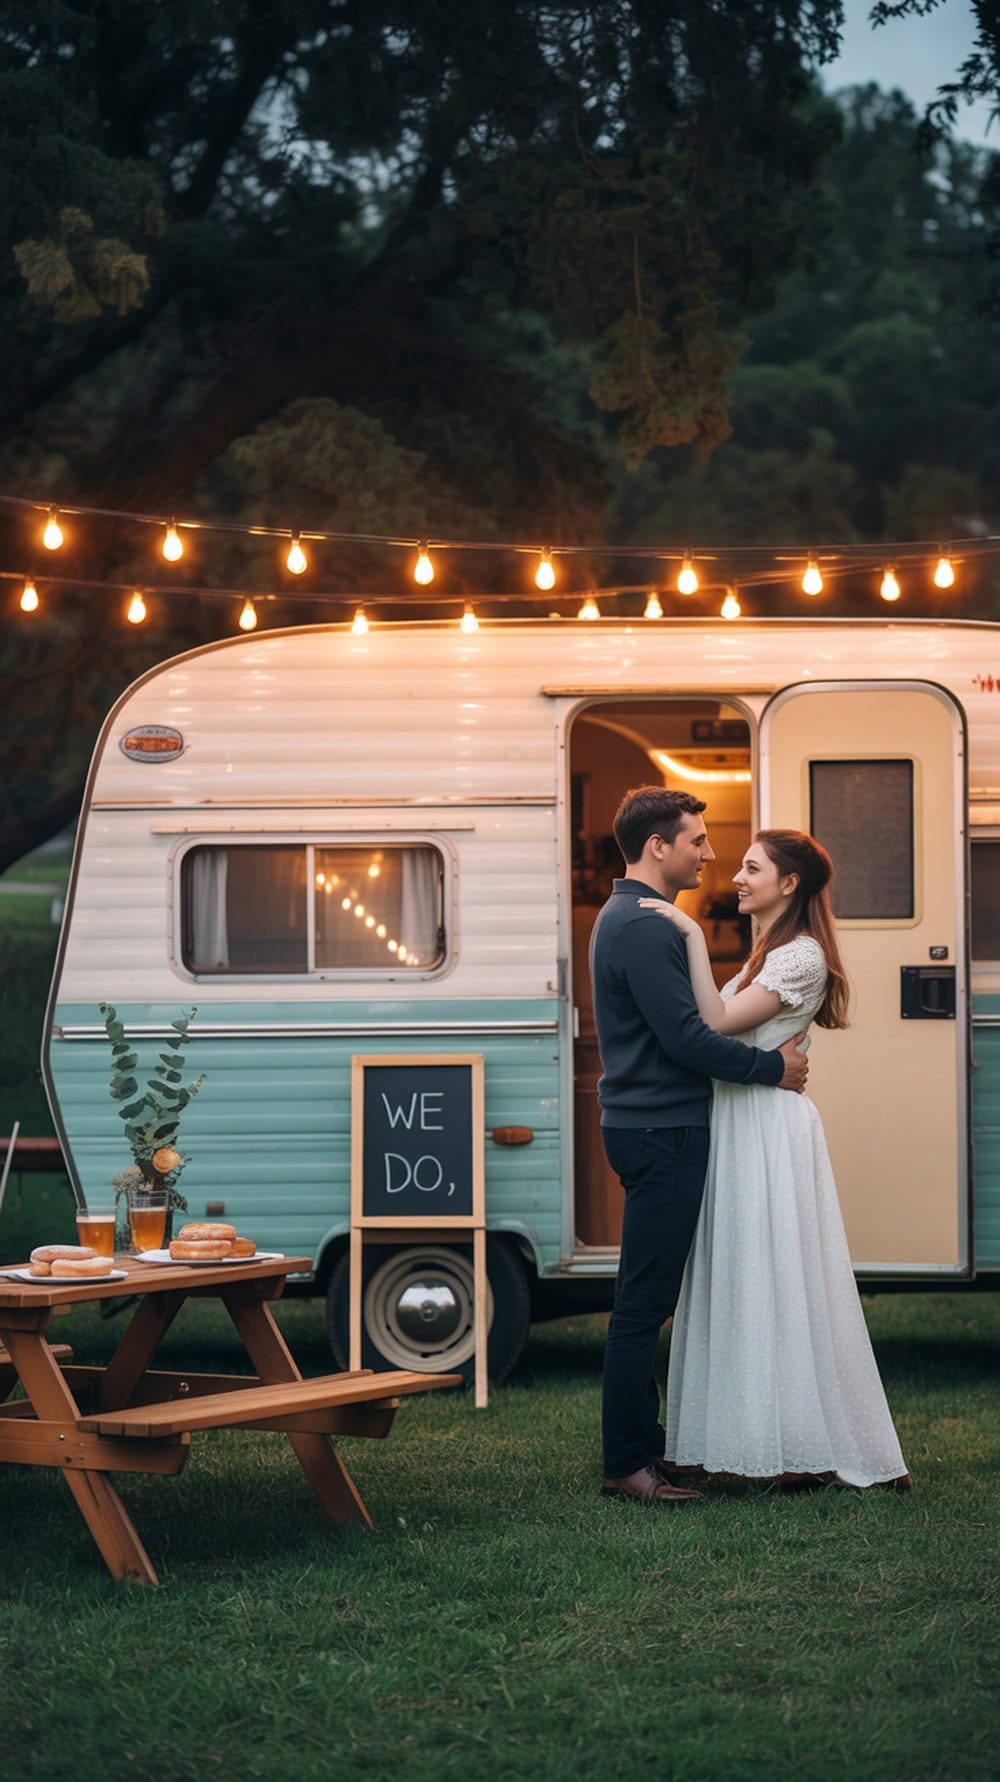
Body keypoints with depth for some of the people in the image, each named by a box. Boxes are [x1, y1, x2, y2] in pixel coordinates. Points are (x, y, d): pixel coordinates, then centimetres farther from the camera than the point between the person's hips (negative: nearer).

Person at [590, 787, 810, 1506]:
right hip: (661, 1132, -11)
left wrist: (774, 1049, 12)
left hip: (655, 1129, 11)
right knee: (644, 1302, -7)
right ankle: (628, 1464, -4)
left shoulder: (626, 919, 18)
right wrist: (776, 1066, -11)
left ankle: (643, 1444, 19)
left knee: (648, 1299, 13)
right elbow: (687, 1038, -21)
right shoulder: (645, 926, -16)